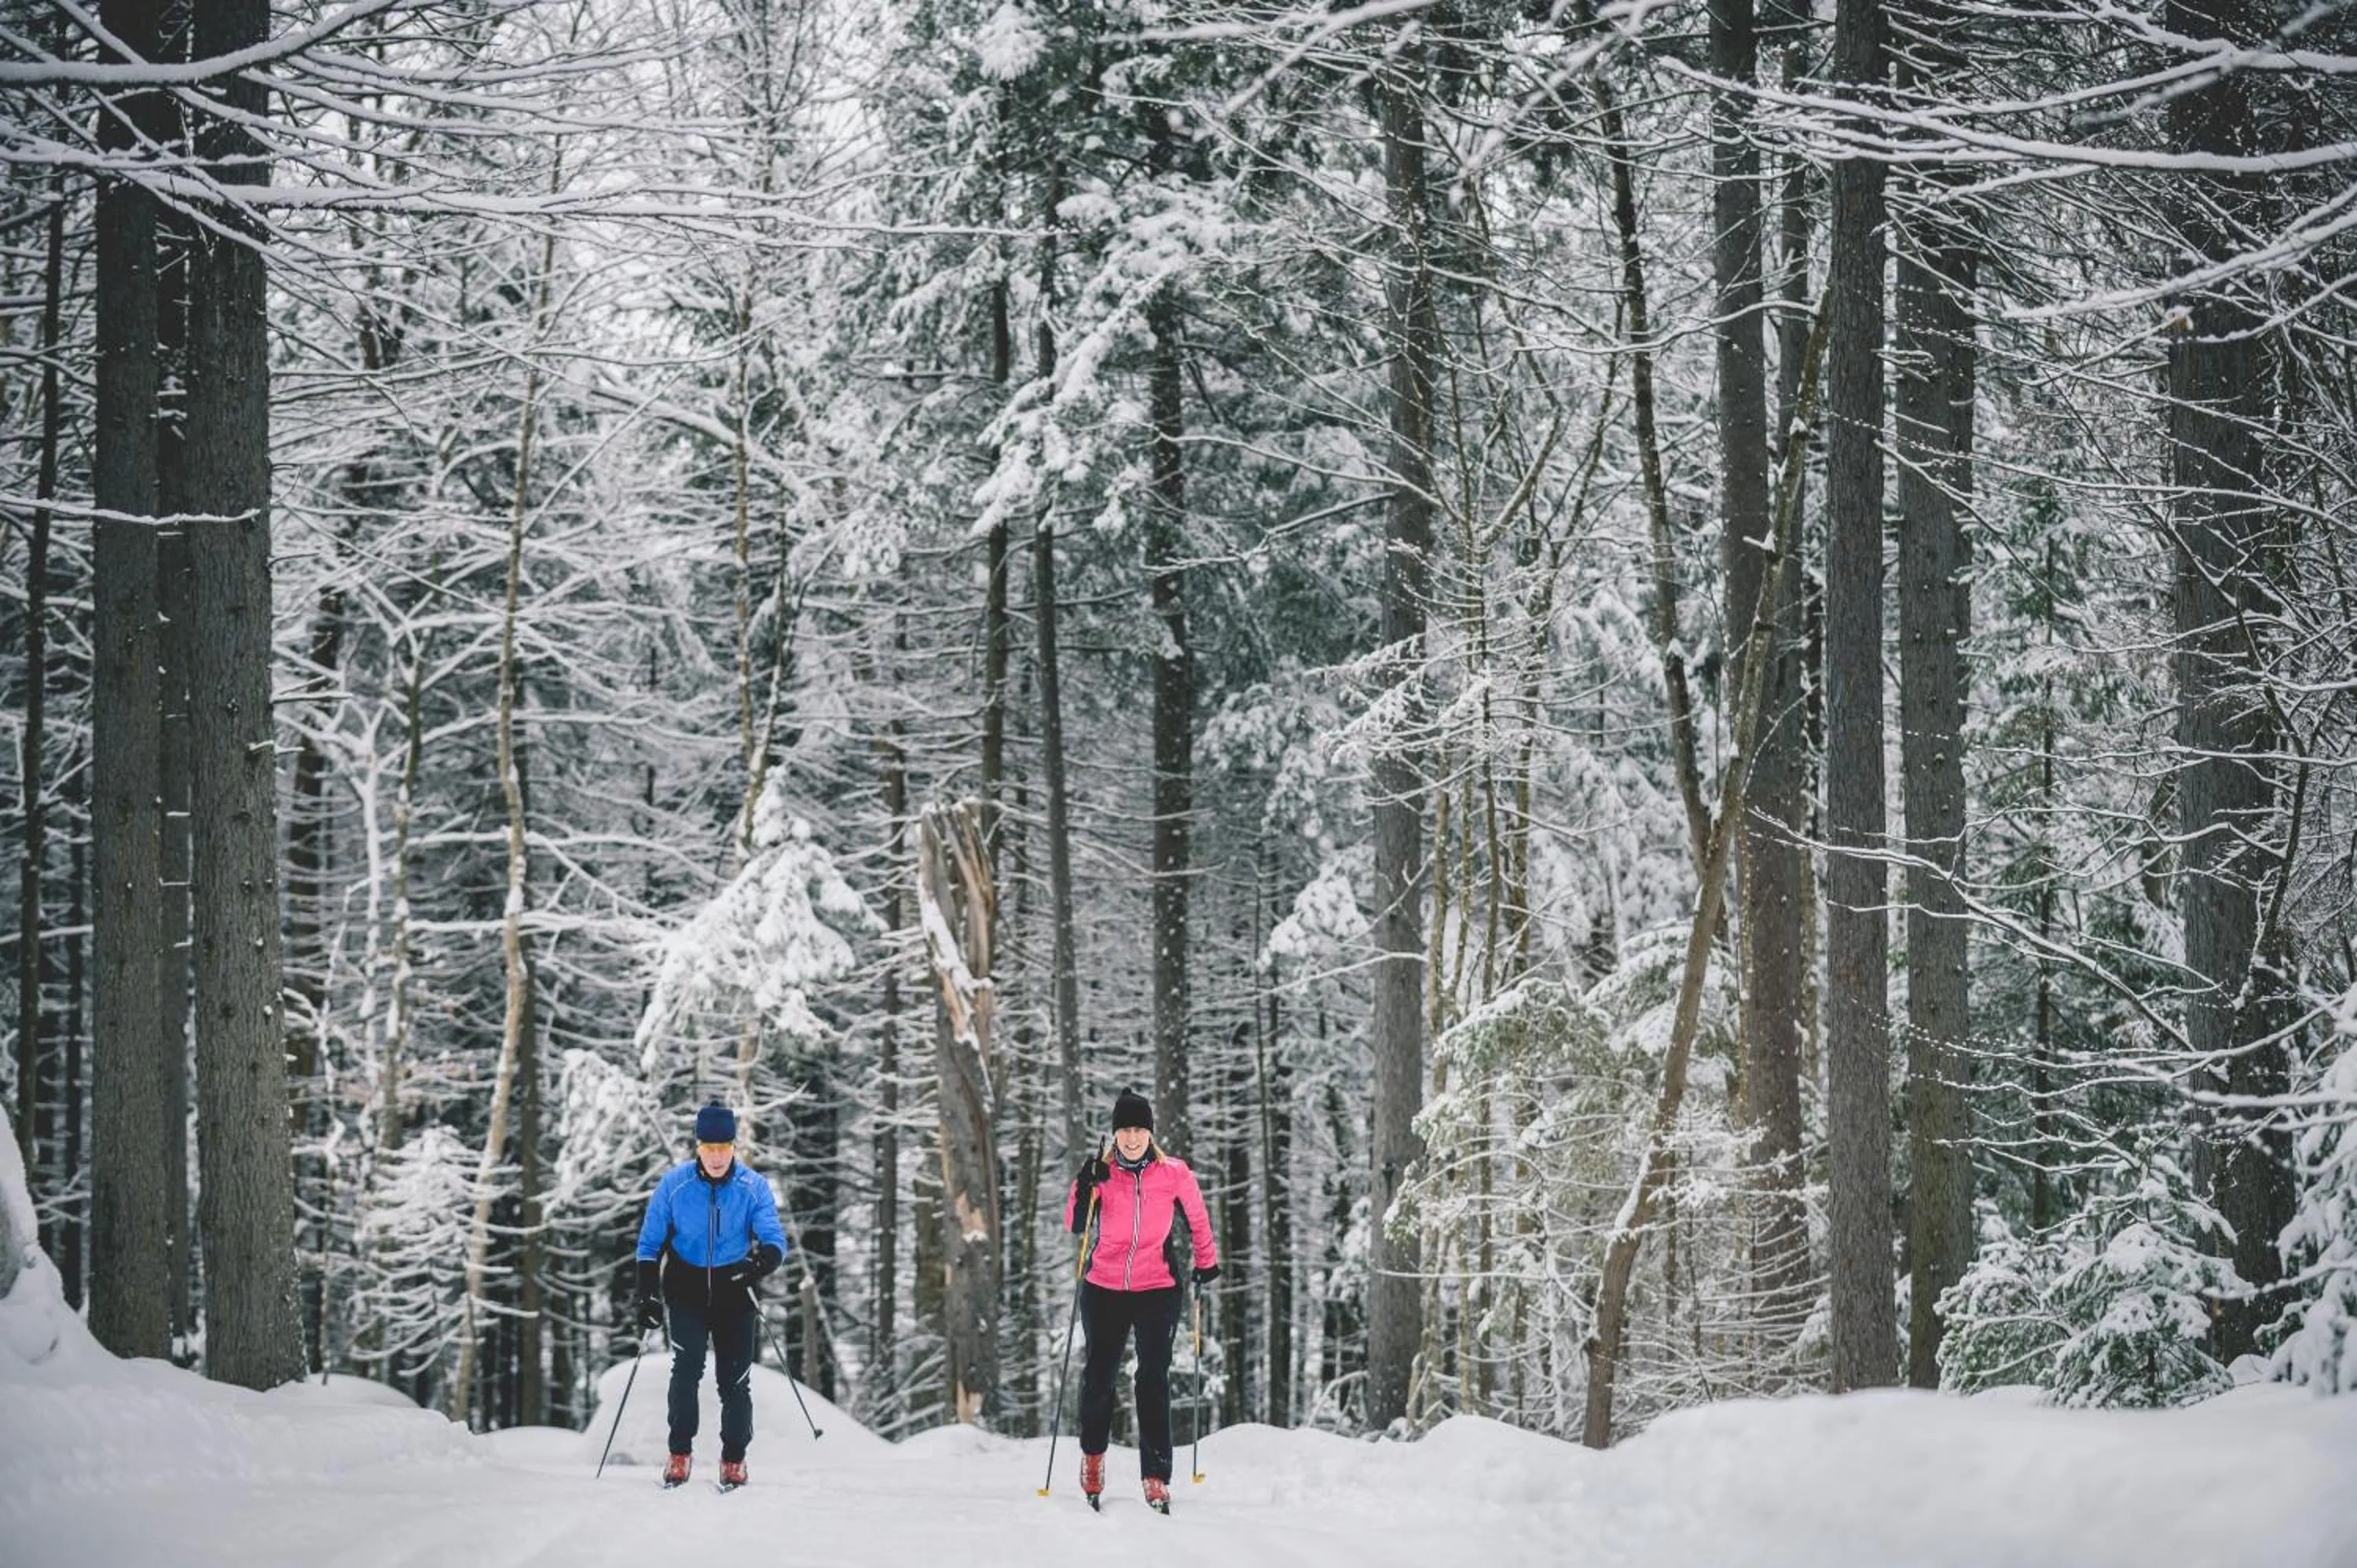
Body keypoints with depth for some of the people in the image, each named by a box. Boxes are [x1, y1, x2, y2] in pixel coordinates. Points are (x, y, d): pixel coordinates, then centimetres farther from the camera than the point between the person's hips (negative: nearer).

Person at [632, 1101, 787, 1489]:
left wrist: (763, 1259, -36)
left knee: (735, 1377, -2)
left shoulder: (753, 1187, -8)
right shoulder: (674, 1184, -7)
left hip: (735, 1289, 1)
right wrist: (647, 1295, -8)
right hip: (687, 1288, 0)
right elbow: (650, 1243, 1)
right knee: (687, 1366, -19)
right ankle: (680, 1453, -5)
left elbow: (774, 1238, -13)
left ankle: (734, 1458, 16)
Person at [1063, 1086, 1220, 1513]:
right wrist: (1086, 1189, -22)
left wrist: (1207, 1261, 20)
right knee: (1099, 1376, 10)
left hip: (1157, 1290, -1)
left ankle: (1156, 1476, -8)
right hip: (1104, 1289, 1)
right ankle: (1093, 1454, 36)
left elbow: (1197, 1217, 14)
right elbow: (1074, 1227, -7)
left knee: (1154, 1381, -9)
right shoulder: (1102, 1173, -1)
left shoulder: (1174, 1174, -2)